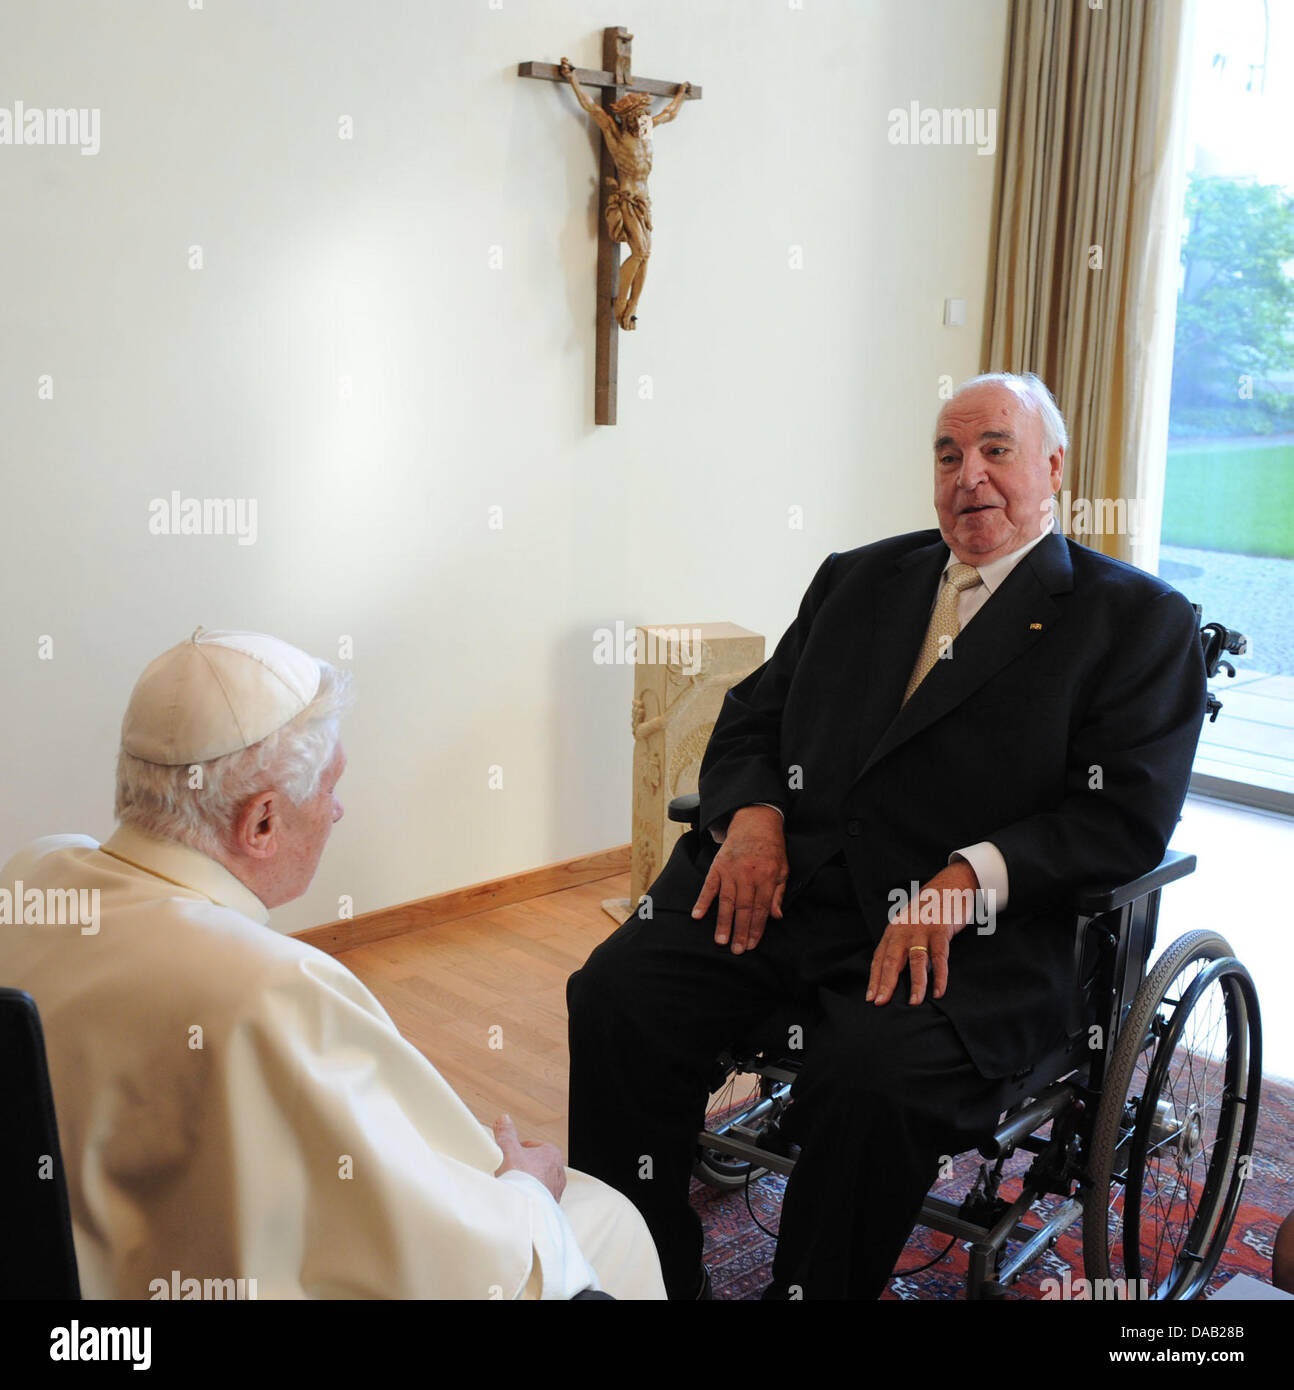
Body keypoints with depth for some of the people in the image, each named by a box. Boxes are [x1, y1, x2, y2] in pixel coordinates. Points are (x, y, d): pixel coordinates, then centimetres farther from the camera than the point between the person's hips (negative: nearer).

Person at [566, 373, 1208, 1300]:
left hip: (961, 936, -4)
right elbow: (751, 717, 20)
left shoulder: (1141, 620, 6)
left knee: (876, 1076, -33)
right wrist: (752, 813, -2)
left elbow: (1127, 815, -4)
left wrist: (970, 878, -18)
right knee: (614, 993, -18)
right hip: (780, 884, 5)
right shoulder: (857, 578, 21)